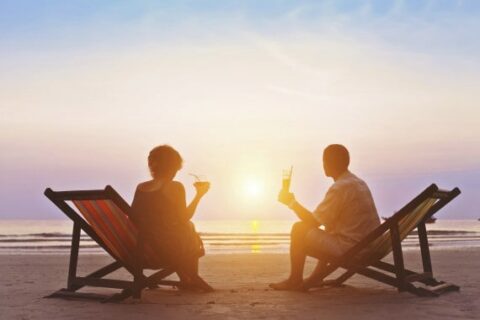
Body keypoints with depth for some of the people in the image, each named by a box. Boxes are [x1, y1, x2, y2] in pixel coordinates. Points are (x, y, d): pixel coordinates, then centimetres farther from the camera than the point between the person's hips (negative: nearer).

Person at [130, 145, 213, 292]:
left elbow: (133, 220, 7)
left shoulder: (140, 187, 2)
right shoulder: (175, 187, -13)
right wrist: (199, 195, 1)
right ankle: (192, 278, 39)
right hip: (167, 248, -5)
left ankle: (186, 279, 41)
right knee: (189, 228, 26)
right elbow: (184, 219, -9)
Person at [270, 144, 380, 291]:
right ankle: (315, 278, 30)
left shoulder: (339, 188, -17)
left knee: (299, 229, -2)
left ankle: (295, 281, 12)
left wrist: (292, 202, 1)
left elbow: (313, 221, -12)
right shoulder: (359, 182, 12)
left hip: (350, 249, -9)